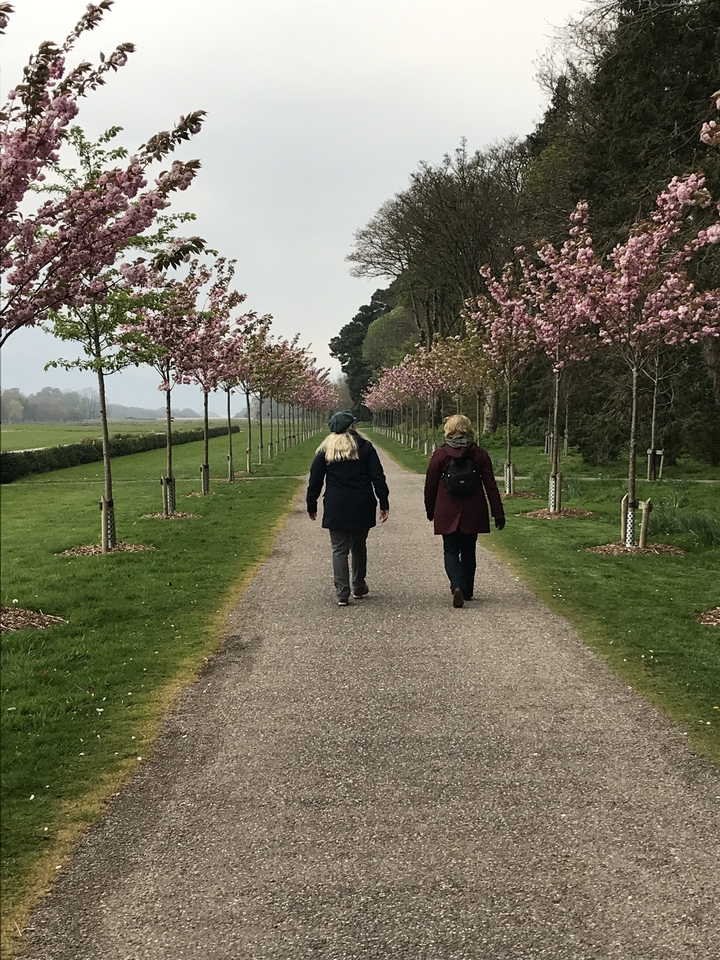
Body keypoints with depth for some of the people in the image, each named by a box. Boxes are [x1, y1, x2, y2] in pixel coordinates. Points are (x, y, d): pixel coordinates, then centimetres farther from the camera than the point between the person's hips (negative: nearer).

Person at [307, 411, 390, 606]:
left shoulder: (325, 450, 2)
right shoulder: (365, 447, 0)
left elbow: (315, 481, 5)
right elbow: (378, 477, -3)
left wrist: (311, 506, 14)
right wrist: (384, 503, 0)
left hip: (336, 509, -1)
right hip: (362, 508, 1)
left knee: (339, 550, 2)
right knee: (359, 547, 16)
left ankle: (342, 593, -6)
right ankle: (359, 588, 25)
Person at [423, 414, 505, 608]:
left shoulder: (440, 455, -5)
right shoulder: (480, 454, -1)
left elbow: (430, 486, 0)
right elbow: (491, 486, -1)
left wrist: (430, 510, 15)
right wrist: (498, 513, 3)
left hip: (447, 513, -2)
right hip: (473, 513, 2)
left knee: (451, 551, 3)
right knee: (468, 551, 16)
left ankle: (457, 585, -20)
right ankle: (467, 591, 22)